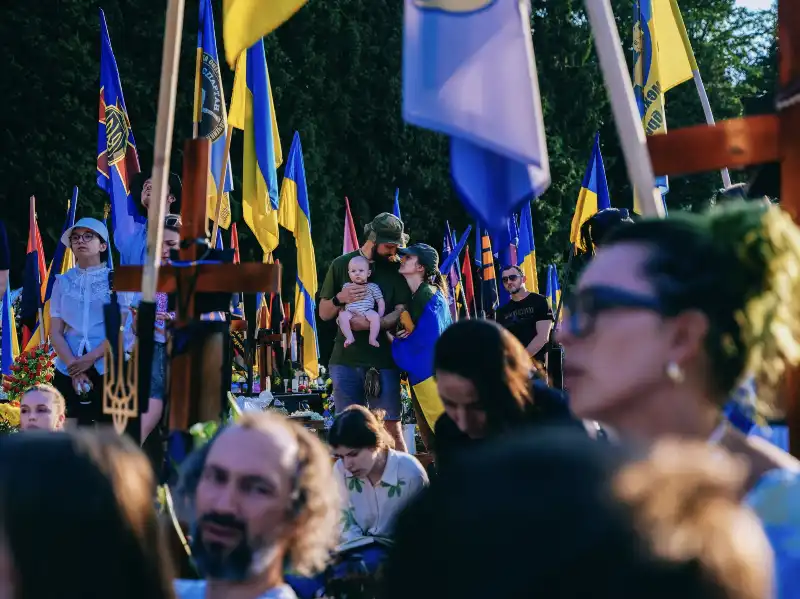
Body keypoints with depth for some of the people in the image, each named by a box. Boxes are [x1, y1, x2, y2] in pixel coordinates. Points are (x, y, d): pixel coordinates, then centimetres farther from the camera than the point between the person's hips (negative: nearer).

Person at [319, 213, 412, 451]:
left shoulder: (396, 267, 4)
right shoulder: (341, 264, 7)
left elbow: (401, 313, -4)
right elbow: (324, 313, 12)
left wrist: (370, 324, -20)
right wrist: (340, 299, -10)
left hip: (383, 360, -2)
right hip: (346, 359, 2)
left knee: (391, 427, -3)